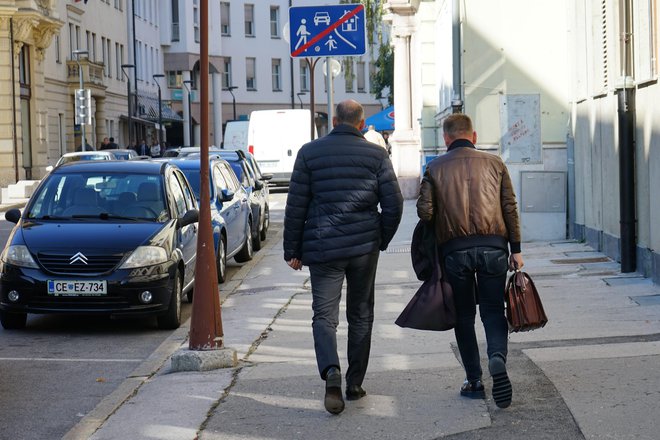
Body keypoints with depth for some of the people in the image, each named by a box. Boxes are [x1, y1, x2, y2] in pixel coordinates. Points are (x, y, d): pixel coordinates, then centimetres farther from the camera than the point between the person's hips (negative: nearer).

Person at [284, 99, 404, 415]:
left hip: (322, 247, -1)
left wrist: (293, 250, 7)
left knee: (324, 315, 1)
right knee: (361, 315, 14)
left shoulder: (309, 152, 0)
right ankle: (355, 384, 18)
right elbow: (393, 203, -2)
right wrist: (382, 240, 14)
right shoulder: (376, 155, 1)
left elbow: (295, 206, 0)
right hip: (364, 246, 1)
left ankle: (331, 372, -23)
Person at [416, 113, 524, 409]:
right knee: (493, 310, 8)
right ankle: (497, 358, -20)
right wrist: (516, 249, 9)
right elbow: (510, 207, 5)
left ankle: (474, 380, 9)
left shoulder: (435, 168, 5)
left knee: (464, 315, 11)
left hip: (454, 249, 0)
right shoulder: (494, 163, 8)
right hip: (493, 247, 0)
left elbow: (424, 211, -3)